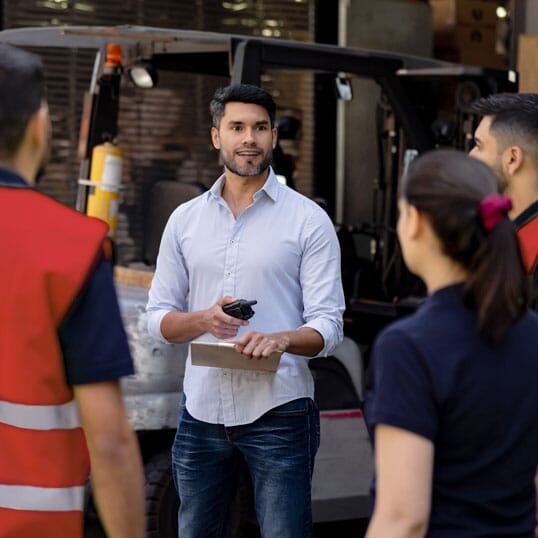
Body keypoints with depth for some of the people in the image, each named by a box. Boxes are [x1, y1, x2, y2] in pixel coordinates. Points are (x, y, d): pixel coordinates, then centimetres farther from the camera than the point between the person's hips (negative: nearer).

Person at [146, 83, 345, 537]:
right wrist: (203, 319, -13)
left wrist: (283, 338, -28)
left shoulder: (308, 219, -2)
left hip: (279, 412, -3)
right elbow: (158, 316, 9)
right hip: (201, 410, 3)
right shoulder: (185, 219, 8)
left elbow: (328, 325, -7)